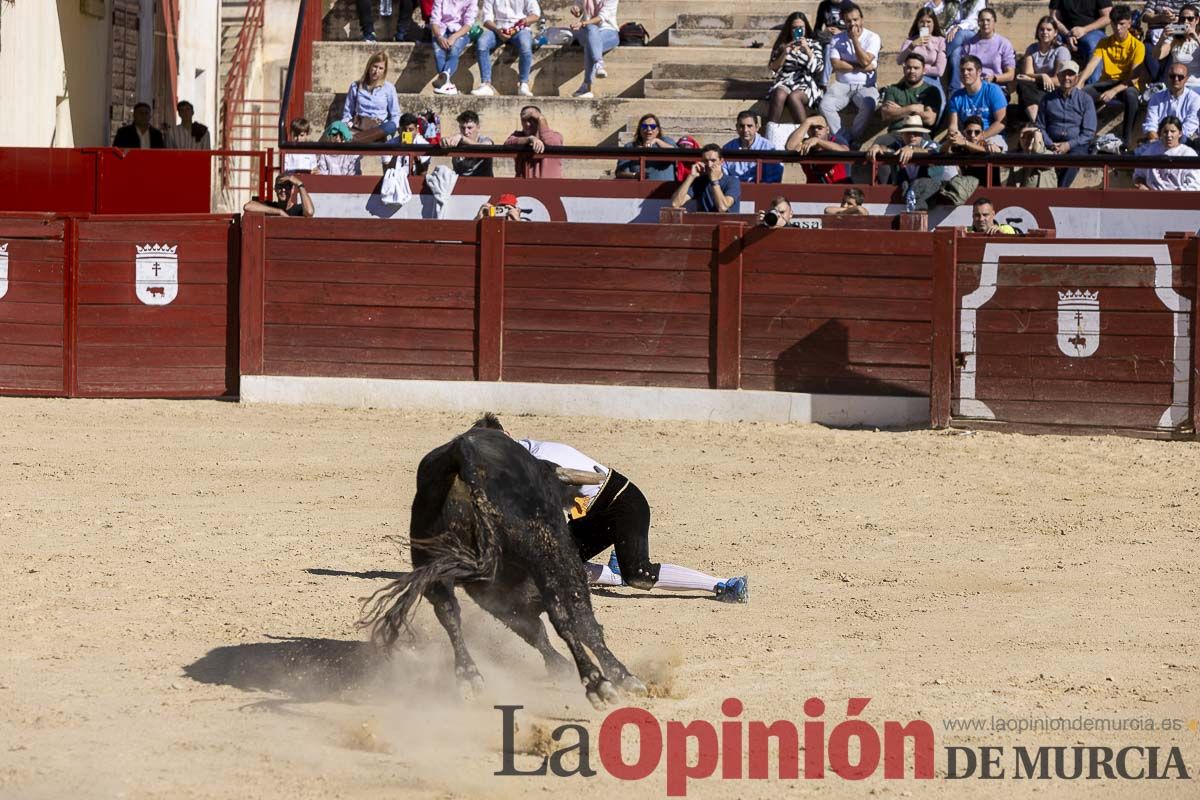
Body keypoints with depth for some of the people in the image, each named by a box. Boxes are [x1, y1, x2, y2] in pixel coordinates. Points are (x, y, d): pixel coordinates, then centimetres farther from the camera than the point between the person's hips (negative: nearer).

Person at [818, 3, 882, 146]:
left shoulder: (872, 37, 0)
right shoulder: (837, 39, 6)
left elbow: (865, 61, -14)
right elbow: (836, 65, -6)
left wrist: (854, 38, -11)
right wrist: (860, 68, -12)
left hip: (865, 85, -2)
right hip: (842, 84, 2)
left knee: (869, 105, -36)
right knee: (825, 106, -28)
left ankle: (853, 139, -19)